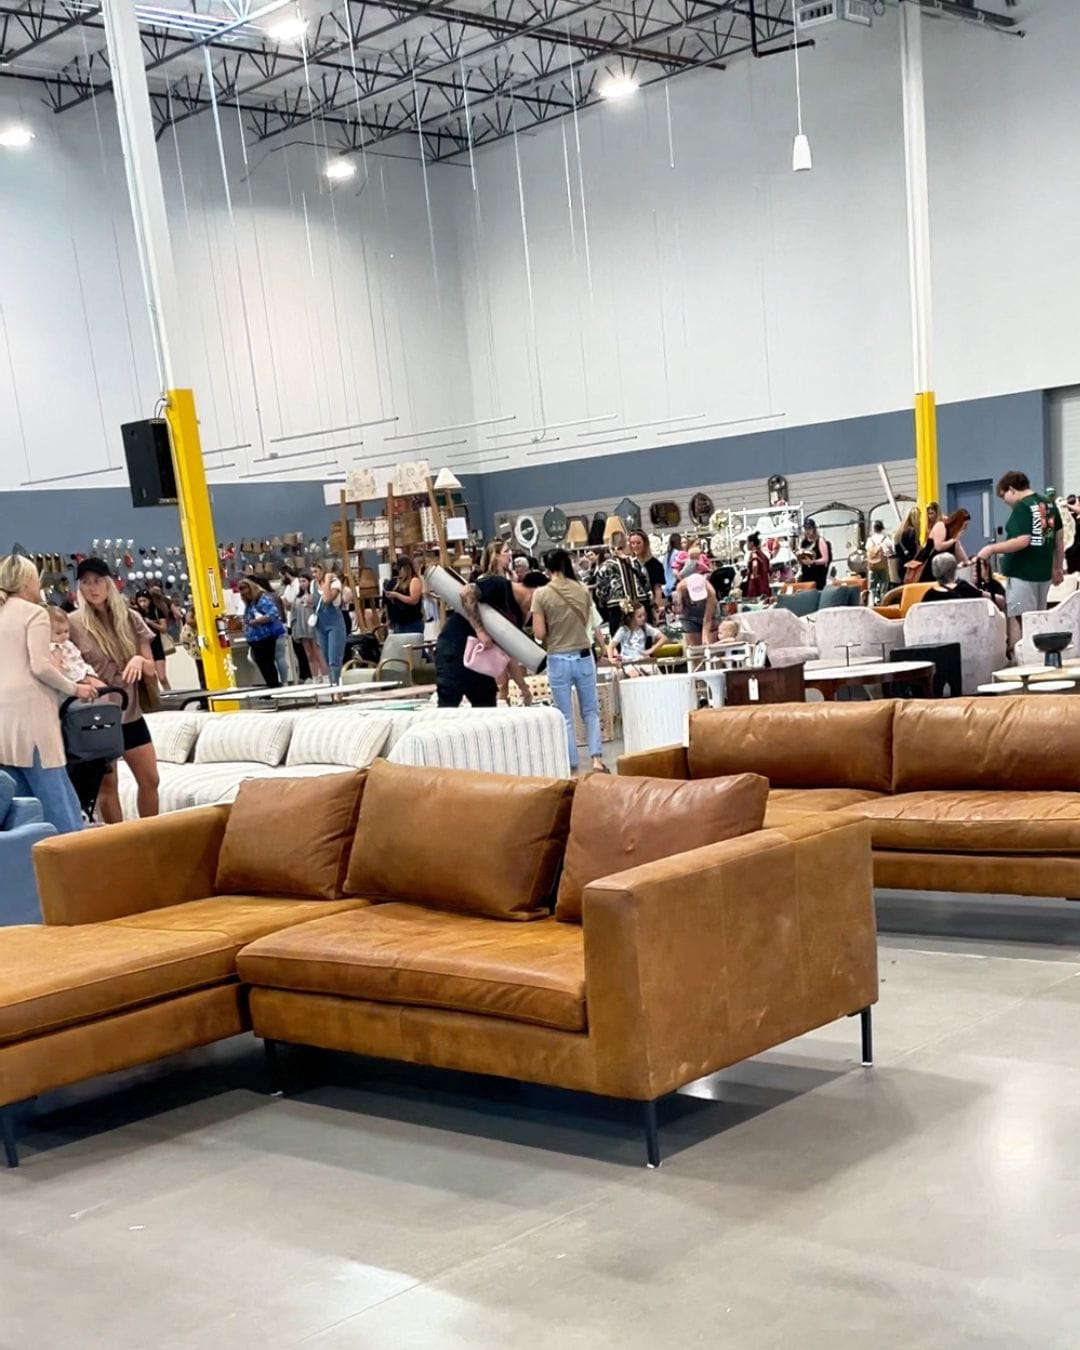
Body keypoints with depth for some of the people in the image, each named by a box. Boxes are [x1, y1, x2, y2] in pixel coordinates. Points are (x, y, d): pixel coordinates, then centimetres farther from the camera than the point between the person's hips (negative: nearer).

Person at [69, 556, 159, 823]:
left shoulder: (130, 619, 4)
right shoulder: (73, 624, -6)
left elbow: (151, 669, 7)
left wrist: (140, 661, -15)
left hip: (130, 713, 4)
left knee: (150, 780, 5)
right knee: (107, 784, 2)